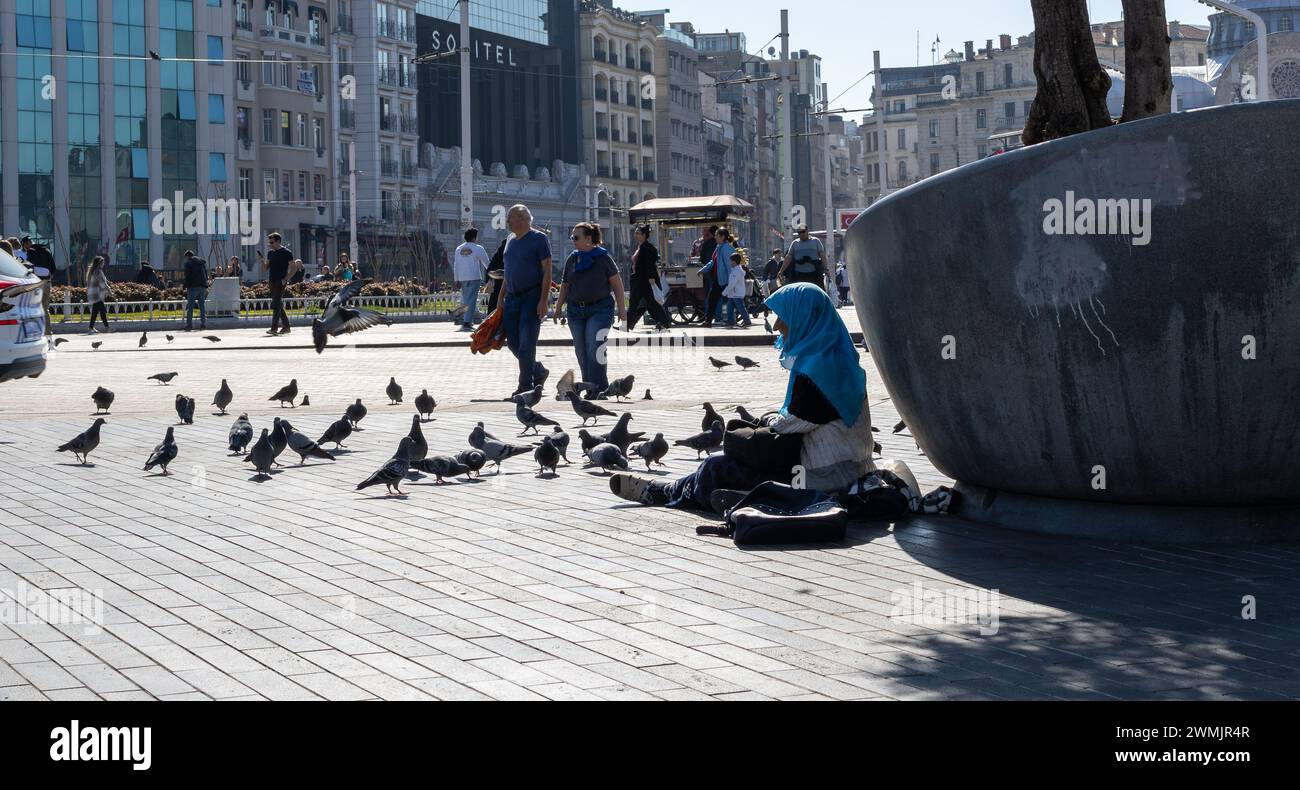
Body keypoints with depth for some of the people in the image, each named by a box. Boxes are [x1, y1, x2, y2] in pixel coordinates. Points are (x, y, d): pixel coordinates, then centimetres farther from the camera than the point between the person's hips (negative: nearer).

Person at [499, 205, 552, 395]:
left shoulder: (539, 239, -7)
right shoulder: (511, 241, 15)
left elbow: (547, 271, -11)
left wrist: (544, 300, -18)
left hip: (532, 297, -7)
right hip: (512, 298, 7)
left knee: (526, 342, -8)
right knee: (512, 342, 6)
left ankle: (525, 385, -1)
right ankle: (538, 371, 25)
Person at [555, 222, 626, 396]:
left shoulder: (603, 257, -4)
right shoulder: (572, 259, 10)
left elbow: (617, 283, -3)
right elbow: (565, 285, 16)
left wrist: (621, 308, -6)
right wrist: (558, 307, 10)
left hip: (600, 310, -5)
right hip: (576, 310, 5)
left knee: (595, 349, -15)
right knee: (581, 352, 7)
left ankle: (599, 387, -12)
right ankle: (588, 386, 18)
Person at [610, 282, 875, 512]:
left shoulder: (815, 369, -23)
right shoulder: (837, 358, 9)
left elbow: (793, 423, -16)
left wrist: (771, 420, 4)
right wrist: (775, 419, 6)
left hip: (822, 478, -10)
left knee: (717, 467, 0)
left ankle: (659, 492, 22)